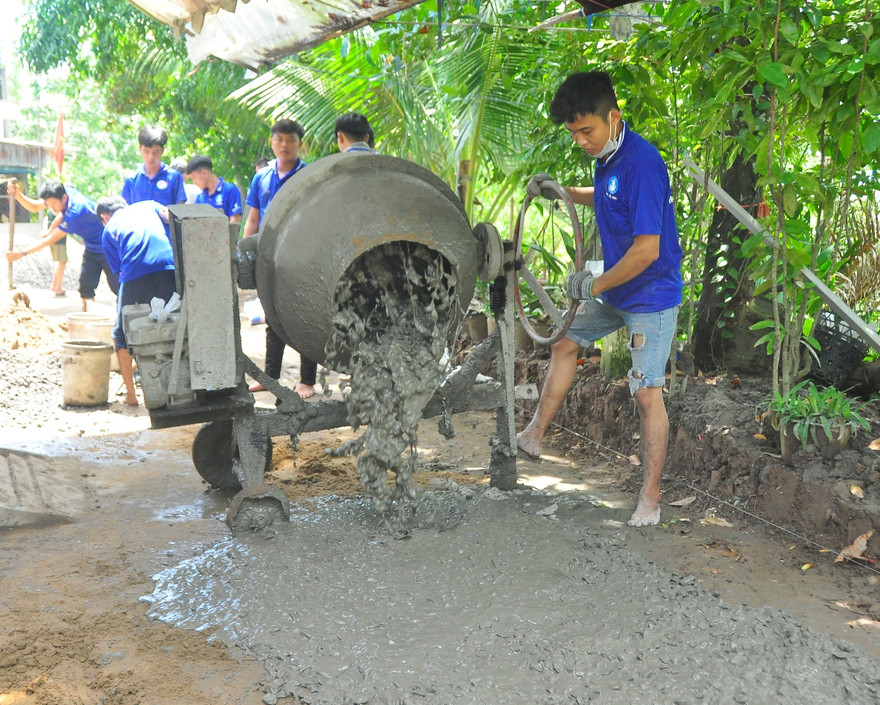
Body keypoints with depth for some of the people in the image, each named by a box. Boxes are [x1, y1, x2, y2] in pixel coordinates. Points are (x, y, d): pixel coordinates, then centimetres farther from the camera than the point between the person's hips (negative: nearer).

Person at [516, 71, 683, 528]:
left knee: (647, 393, -6)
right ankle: (533, 437, 31)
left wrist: (594, 285, -20)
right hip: (613, 289, 10)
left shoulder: (641, 163, -26)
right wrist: (561, 193, 12)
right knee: (564, 344, 17)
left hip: (651, 295, -9)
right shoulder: (606, 155, 2)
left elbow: (647, 251, -29)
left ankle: (650, 500, 4)